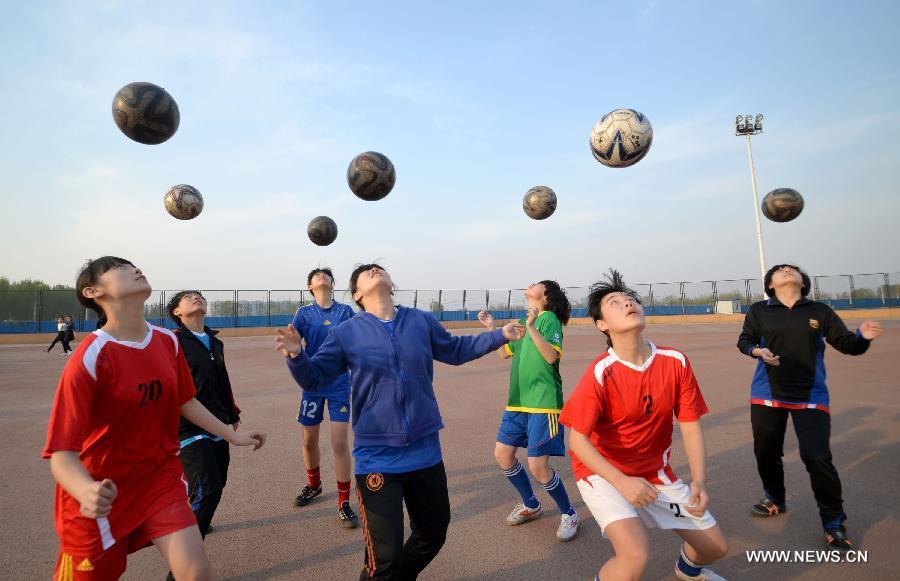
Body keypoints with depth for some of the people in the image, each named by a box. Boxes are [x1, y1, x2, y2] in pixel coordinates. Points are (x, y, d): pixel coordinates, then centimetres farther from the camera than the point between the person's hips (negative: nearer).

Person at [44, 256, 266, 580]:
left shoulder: (167, 341, -5)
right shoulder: (91, 358, -23)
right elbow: (62, 451, -22)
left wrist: (233, 435, 16)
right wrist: (87, 492, -42)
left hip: (162, 474, 4)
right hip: (103, 494, -3)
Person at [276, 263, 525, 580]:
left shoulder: (422, 321, 1)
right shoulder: (346, 333, -4)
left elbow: (455, 350, 16)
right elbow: (315, 378, -1)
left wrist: (499, 335, 9)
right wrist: (296, 356, -21)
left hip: (425, 451, 4)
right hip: (376, 457, -3)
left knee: (433, 535, 22)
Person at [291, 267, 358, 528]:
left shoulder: (345, 311, 0)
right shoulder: (304, 313, 2)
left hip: (339, 384, -2)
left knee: (340, 443, -6)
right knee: (309, 441, 14)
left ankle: (344, 503, 9)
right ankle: (314, 485, 41)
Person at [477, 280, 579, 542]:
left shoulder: (548, 318, -8)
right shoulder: (523, 321, 16)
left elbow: (551, 356, -21)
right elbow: (505, 353, 24)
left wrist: (531, 327, -28)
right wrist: (492, 328, 17)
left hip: (542, 403, -8)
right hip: (517, 402, 8)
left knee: (537, 467, -8)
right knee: (503, 454, 10)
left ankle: (568, 513, 19)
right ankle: (531, 505, 31)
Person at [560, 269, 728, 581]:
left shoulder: (676, 362, -11)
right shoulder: (600, 373, -25)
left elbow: (690, 426, -5)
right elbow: (577, 440, -22)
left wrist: (699, 482, -17)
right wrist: (622, 482, -30)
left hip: (656, 471, 5)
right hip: (604, 472, -5)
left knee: (716, 547, 15)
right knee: (636, 556, -27)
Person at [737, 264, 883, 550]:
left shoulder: (820, 311, -1)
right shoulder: (759, 311, -2)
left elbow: (846, 344, -2)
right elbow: (745, 341, 3)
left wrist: (862, 337, -23)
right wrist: (758, 351, -18)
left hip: (810, 397, -1)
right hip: (767, 396, 1)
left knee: (817, 457, -9)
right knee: (766, 453, 12)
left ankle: (834, 522, 14)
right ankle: (774, 499, 40)